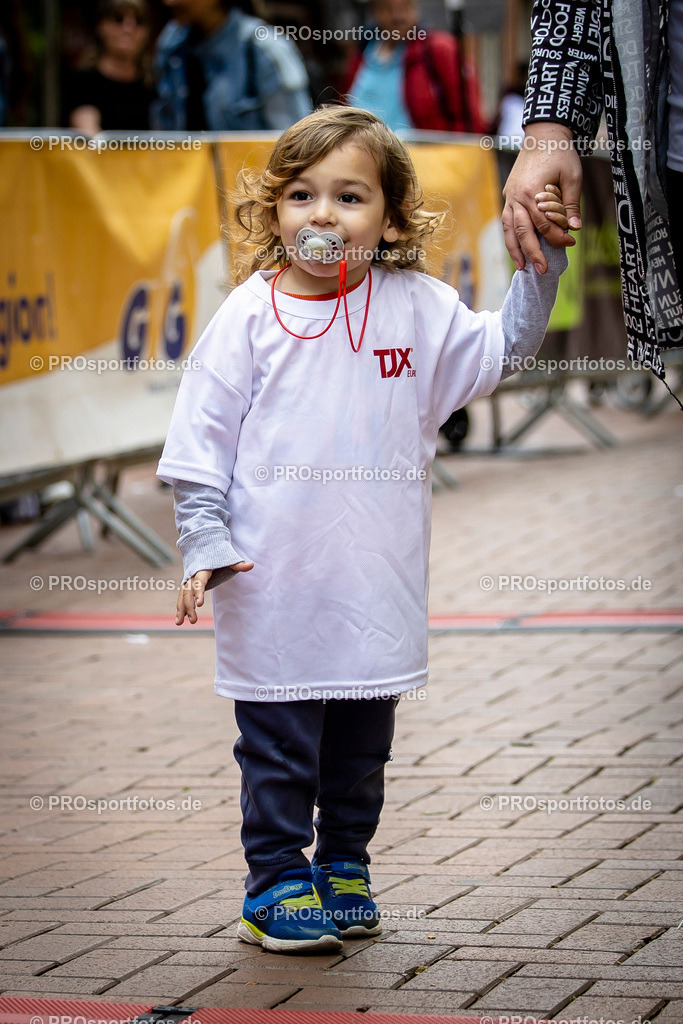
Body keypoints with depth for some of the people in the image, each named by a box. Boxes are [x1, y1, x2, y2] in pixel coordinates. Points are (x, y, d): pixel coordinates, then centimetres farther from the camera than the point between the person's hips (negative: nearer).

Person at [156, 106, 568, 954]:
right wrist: (205, 546, -9)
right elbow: (201, 440, -3)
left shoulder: (416, 306, 0)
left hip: (377, 587, 3)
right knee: (278, 742, 4)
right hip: (274, 590, -3)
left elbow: (500, 350, 10)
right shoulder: (250, 313, -6)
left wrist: (540, 263, -2)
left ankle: (344, 867, 31)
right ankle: (277, 880, 15)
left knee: (363, 741, 15)